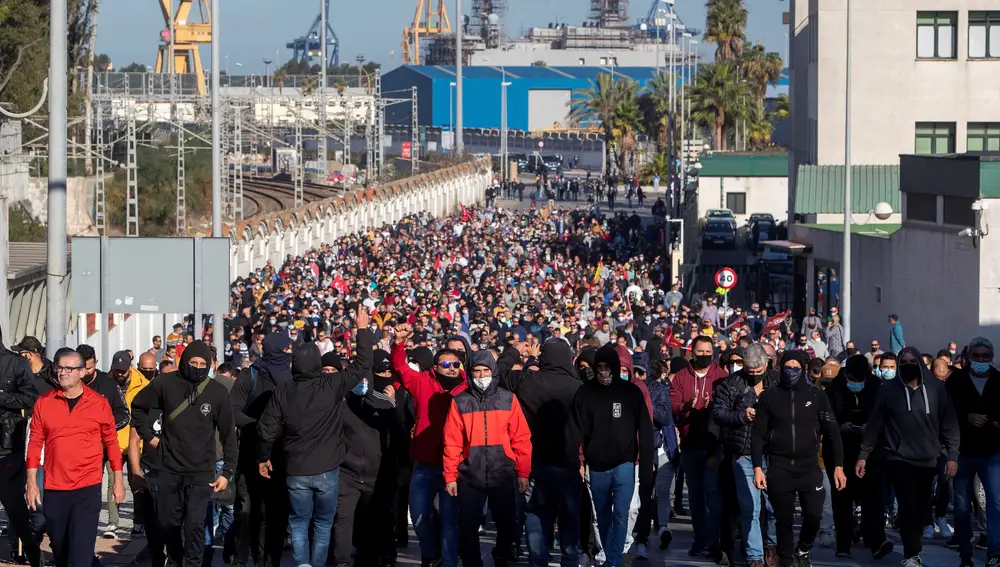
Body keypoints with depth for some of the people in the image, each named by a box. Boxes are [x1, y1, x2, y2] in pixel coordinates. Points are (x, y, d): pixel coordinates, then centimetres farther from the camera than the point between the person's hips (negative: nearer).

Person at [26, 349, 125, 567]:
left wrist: (118, 480, 8)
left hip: (88, 490, -2)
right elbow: (35, 443, 6)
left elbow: (111, 442, 7)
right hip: (54, 490, 2)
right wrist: (31, 482, 2)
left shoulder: (99, 403, 0)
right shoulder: (44, 403, 2)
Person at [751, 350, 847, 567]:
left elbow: (831, 433, 6)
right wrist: (757, 467, -5)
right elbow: (758, 434, 4)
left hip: (809, 467, 0)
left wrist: (838, 466, 0)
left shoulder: (817, 396, 5)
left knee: (814, 515, -9)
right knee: (784, 520, 2)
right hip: (779, 468, 0)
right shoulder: (769, 396, 4)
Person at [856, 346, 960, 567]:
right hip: (899, 458, -2)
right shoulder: (888, 389, 0)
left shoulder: (936, 387, 1)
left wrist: (952, 455, -4)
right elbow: (874, 424, 4)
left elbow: (949, 423, 2)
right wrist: (863, 455, 3)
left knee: (920, 509, 6)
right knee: (908, 506, -12)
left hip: (927, 459, 2)